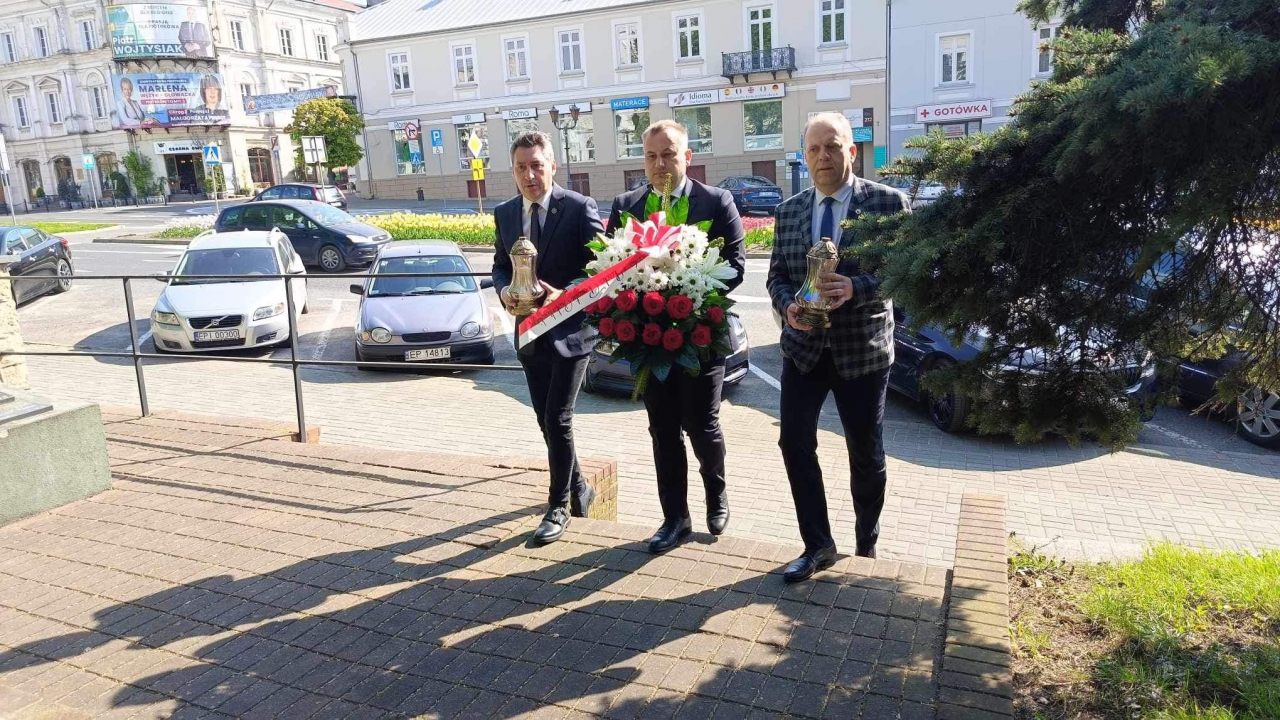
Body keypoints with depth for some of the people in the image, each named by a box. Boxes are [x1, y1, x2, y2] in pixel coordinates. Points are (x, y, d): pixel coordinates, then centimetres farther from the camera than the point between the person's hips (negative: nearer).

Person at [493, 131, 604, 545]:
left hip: (570, 330, -6)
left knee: (557, 421, -6)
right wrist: (504, 291, -8)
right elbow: (500, 265, 14)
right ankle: (577, 489, 33)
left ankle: (559, 506, 10)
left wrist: (565, 295, -26)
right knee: (547, 421, 14)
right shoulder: (504, 213, 6)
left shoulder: (579, 208, -11)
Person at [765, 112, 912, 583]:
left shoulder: (888, 202, -6)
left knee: (866, 454, 9)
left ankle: (867, 545, 31)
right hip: (804, 345, 3)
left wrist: (855, 288, -27)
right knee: (795, 442, -3)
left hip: (863, 348, -3)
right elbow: (776, 275, 8)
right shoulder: (789, 211, 6)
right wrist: (788, 307, -13)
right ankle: (818, 545, 13)